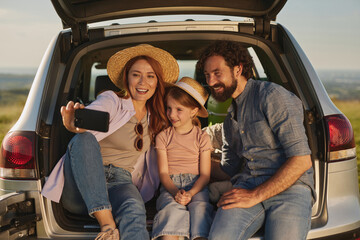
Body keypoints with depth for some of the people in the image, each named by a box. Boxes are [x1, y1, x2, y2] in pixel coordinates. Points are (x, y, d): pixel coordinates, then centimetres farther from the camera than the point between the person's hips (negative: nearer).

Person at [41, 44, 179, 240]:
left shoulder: (155, 119, 15)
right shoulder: (111, 100, -1)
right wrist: (74, 125, -48)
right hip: (80, 189, -2)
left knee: (134, 211, -35)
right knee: (84, 140, -34)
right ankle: (106, 222, -38)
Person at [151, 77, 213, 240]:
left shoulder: (202, 137, 7)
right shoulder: (163, 137, 9)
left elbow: (205, 174, 2)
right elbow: (163, 173, 2)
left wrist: (190, 193, -18)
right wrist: (175, 192, -18)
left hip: (196, 185, 0)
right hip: (170, 186, 0)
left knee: (200, 208, -32)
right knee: (173, 208, -32)